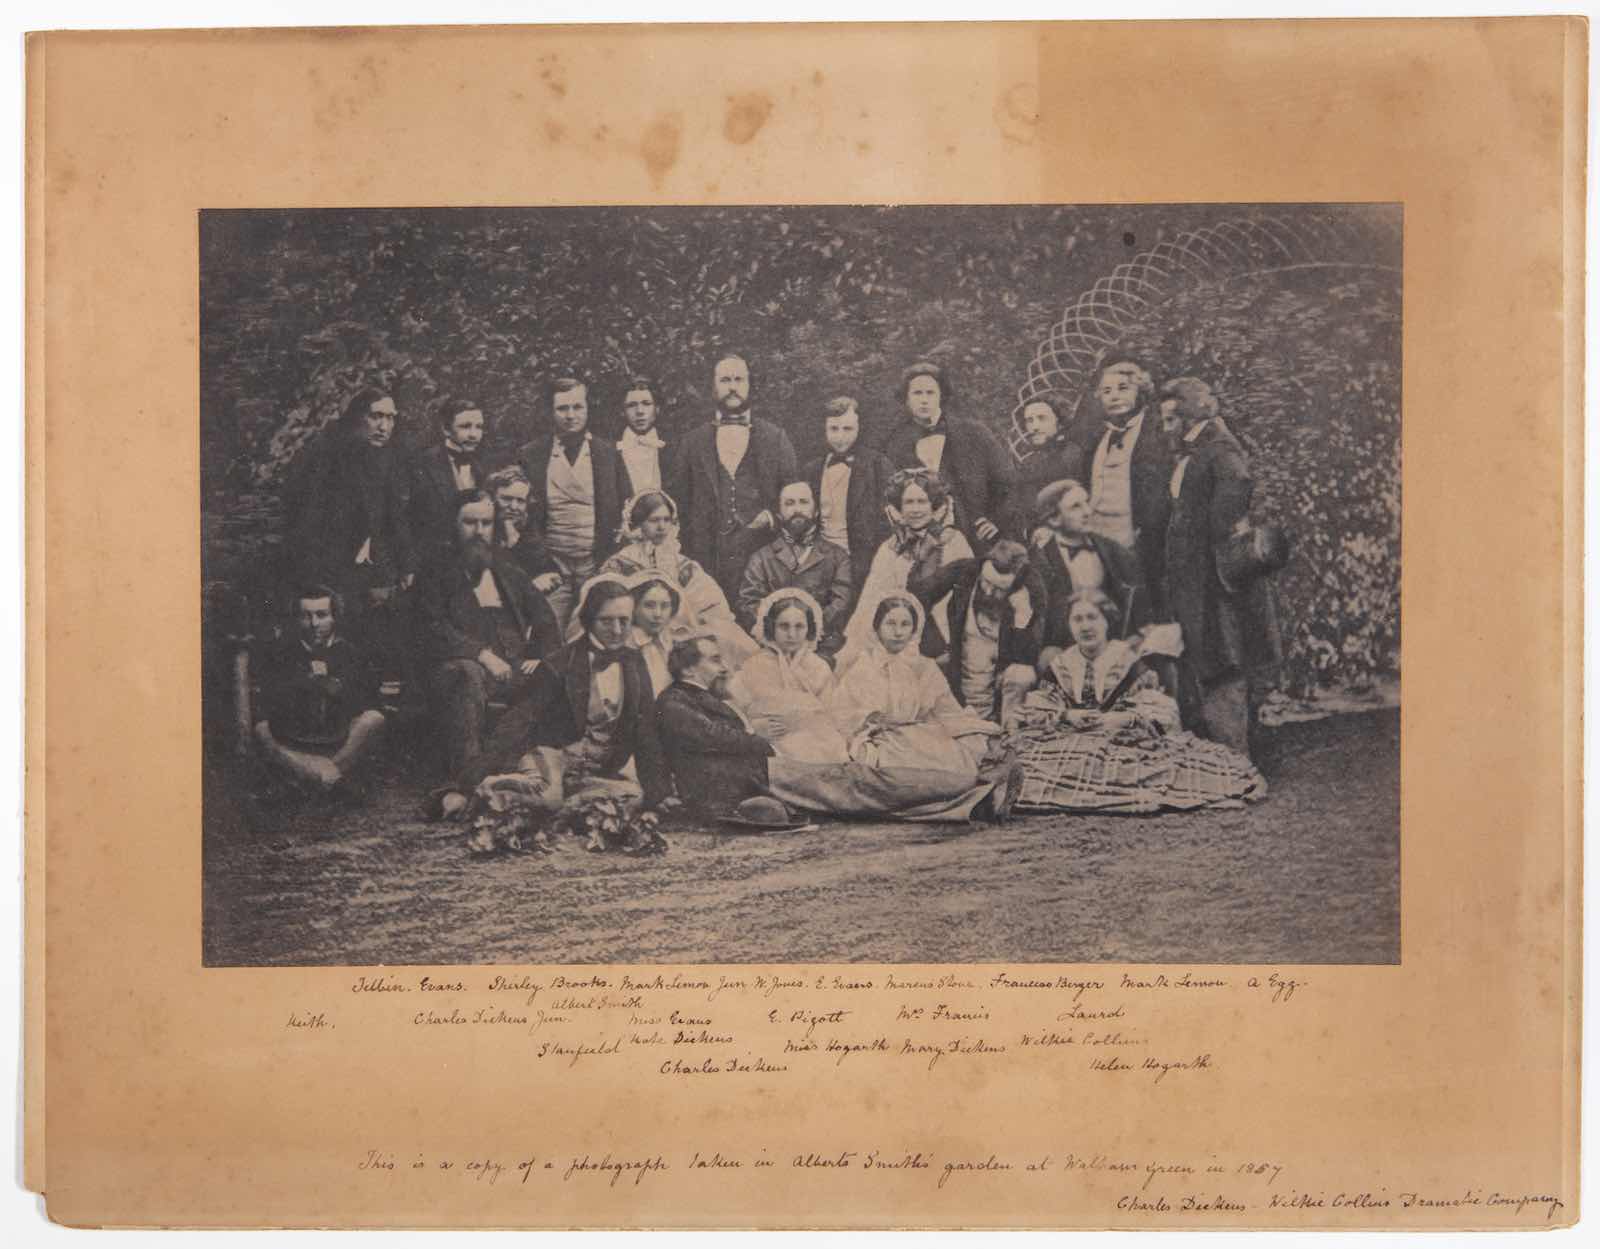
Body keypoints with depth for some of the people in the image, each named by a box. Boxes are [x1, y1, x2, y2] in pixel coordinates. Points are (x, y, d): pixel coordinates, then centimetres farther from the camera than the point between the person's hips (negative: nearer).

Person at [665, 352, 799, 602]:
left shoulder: (775, 438, 10)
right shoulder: (693, 442, 12)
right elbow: (675, 500, 11)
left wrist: (773, 517, -8)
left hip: (761, 554, 0)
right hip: (707, 559, 1)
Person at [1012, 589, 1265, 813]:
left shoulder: (1129, 660, 5)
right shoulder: (1058, 666, 15)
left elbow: (1161, 711, -3)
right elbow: (1035, 711, 7)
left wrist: (1127, 718, -20)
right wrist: (1066, 715, -12)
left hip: (1126, 738, -2)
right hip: (1068, 741, 2)